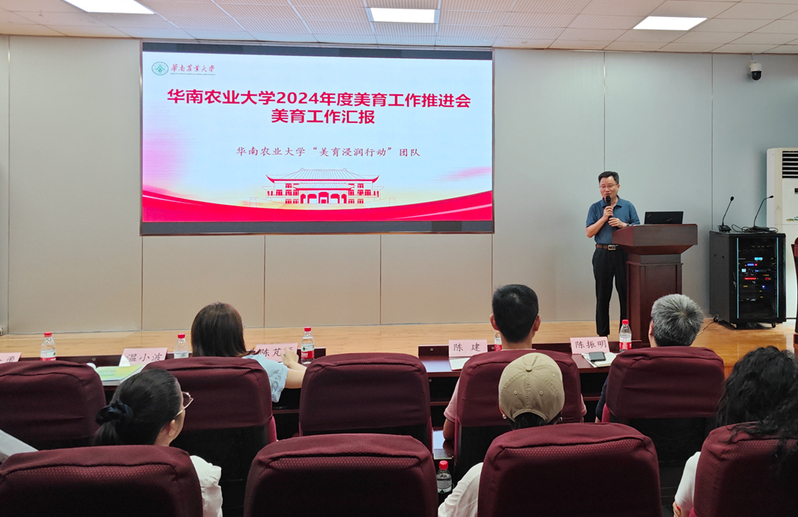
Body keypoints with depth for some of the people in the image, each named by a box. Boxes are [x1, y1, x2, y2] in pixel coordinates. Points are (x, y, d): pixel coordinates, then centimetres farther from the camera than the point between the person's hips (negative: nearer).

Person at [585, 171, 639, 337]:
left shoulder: (628, 206, 8)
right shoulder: (595, 208, 7)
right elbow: (589, 233, 0)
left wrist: (623, 225, -11)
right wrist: (604, 218, -9)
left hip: (623, 254, 0)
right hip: (602, 254, 0)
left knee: (626, 294, 0)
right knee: (602, 295, 5)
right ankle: (602, 333, 13)